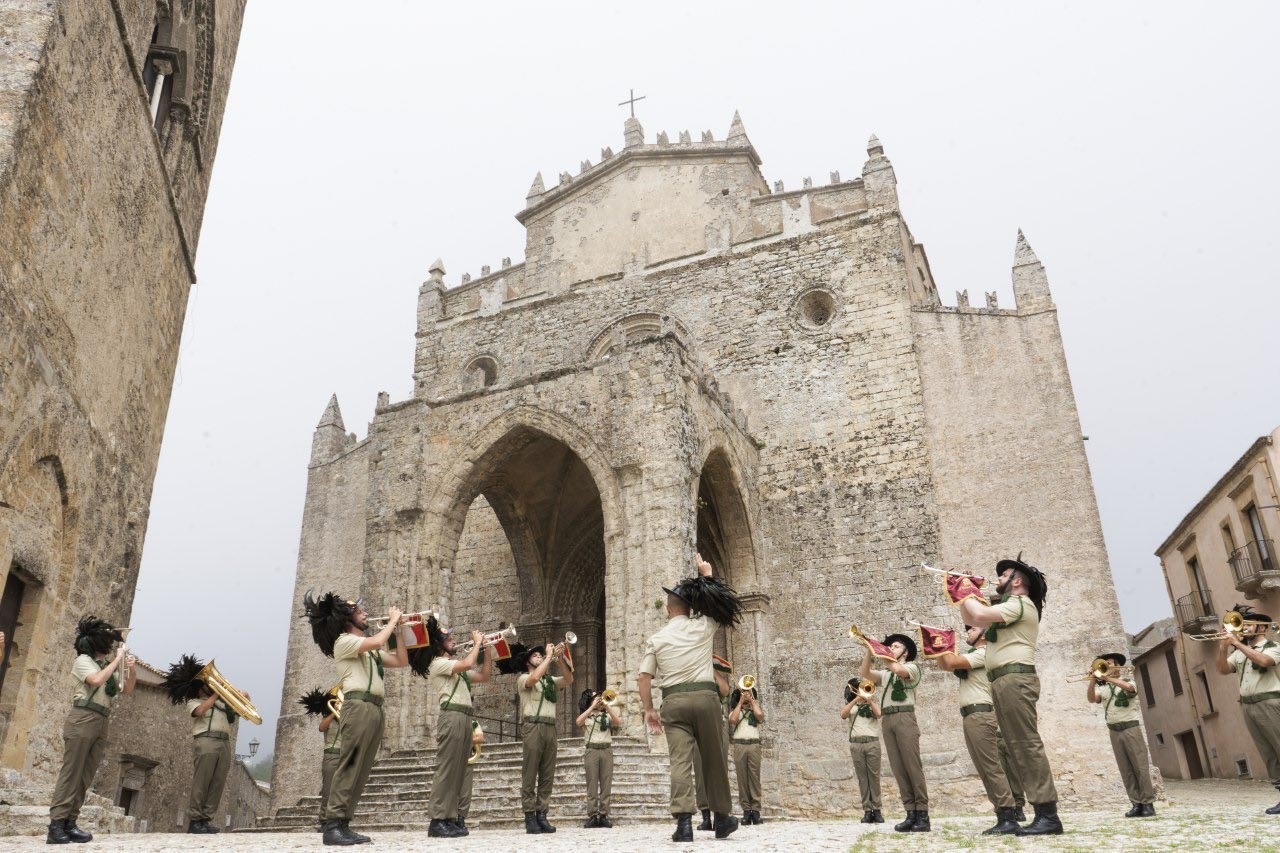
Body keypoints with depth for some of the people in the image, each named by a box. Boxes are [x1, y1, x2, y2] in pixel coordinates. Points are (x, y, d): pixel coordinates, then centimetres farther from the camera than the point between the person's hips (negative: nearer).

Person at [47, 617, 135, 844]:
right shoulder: (83, 660, 0)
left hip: (101, 724, 7)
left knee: (85, 776, 2)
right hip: (83, 719, -7)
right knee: (71, 772, -10)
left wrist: (132, 669, 2)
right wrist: (118, 659, -12)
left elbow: (127, 689, 19)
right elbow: (97, 680, -18)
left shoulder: (109, 665, 20)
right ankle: (56, 825, -11)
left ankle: (70, 823, 2)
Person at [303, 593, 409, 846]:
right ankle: (332, 826, -14)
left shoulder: (371, 651, 26)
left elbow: (401, 661, 22)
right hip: (359, 706, -9)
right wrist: (393, 620, 0)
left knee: (361, 771, 4)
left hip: (376, 709, 9)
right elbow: (377, 641, -15)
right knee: (349, 766, -13)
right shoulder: (343, 641, 1)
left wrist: (398, 630, 20)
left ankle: (343, 824, 5)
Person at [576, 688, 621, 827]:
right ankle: (592, 816, -3)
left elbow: (618, 722, -4)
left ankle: (603, 816, 2)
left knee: (606, 784, -1)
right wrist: (592, 707, -11)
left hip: (606, 750, 2)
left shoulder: (607, 715, 15)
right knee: (592, 784, -4)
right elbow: (578, 722, -12)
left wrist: (606, 705, -6)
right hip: (591, 750, -2)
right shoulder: (586, 716, 11)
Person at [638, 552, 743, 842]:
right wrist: (706, 574, 31)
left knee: (680, 761, -5)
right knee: (714, 759, 12)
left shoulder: (656, 639, 6)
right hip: (705, 696, 0)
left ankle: (683, 821, -16)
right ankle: (722, 818, 23)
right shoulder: (703, 626, 5)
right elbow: (719, 601, 22)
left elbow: (643, 678, 1)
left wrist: (648, 710, 9)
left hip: (674, 702, 0)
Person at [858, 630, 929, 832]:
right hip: (887, 720, 6)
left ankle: (923, 815, -10)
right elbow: (864, 673, 11)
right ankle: (911, 813, -1)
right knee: (898, 768, -1)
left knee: (913, 766, -10)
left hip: (905, 717, -5)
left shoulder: (912, 666, 9)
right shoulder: (885, 674, 25)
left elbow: (898, 669, -12)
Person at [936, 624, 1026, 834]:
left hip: (980, 714, -10)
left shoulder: (984, 653, -7)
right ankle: (1014, 809, 19)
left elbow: (952, 662, -18)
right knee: (986, 767, 12)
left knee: (990, 767, -14)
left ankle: (1007, 818, -17)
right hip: (970, 716, 10)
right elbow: (943, 665, 24)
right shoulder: (971, 655, 23)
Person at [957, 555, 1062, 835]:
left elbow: (980, 616, -18)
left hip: (1014, 678, -10)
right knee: (1019, 748, 6)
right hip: (1004, 682, 10)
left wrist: (967, 595, -1)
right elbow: (971, 620, 31)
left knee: (1028, 745, -14)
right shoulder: (1009, 607, 27)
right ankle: (1043, 814, 5)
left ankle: (1049, 816, -16)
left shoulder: (1020, 603, -4)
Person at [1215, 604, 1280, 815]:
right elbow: (1223, 670, 5)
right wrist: (1223, 649, -9)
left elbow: (1263, 661, -22)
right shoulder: (1239, 652, 16)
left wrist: (1237, 643, -23)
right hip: (1247, 706, 6)